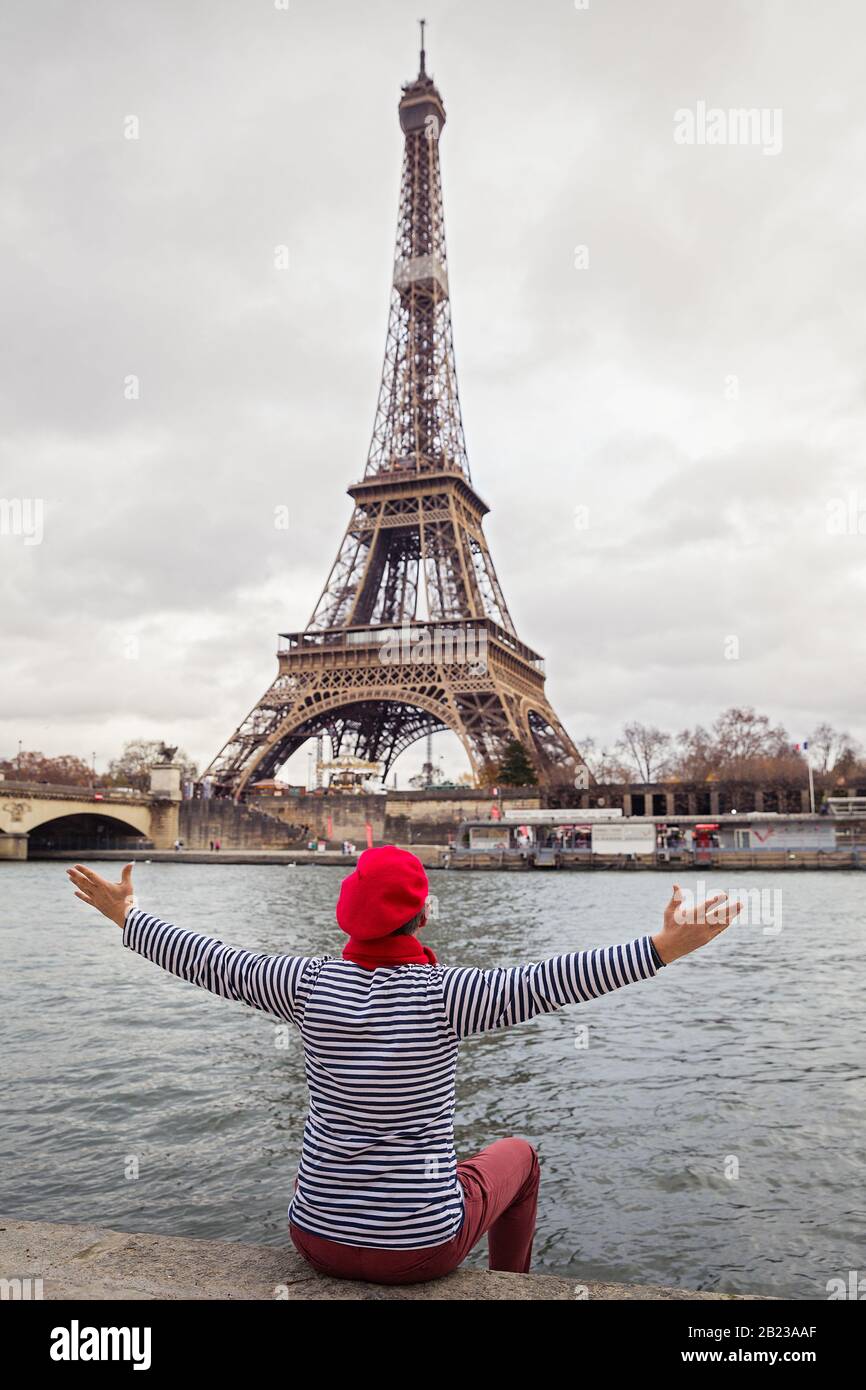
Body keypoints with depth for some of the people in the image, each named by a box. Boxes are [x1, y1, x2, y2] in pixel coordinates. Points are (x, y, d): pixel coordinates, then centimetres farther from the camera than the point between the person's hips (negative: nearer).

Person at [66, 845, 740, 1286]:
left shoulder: (312, 984, -10)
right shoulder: (443, 992, -21)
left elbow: (214, 964, -1)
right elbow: (548, 982, -29)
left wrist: (126, 917, 12)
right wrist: (667, 946, -31)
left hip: (317, 1234, 4)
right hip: (423, 1242, -3)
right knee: (517, 1153, 26)